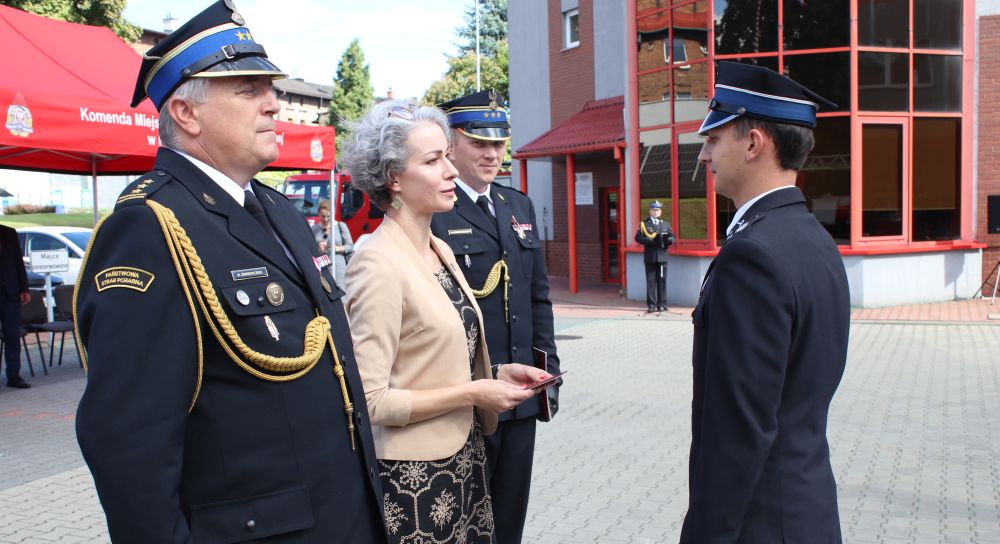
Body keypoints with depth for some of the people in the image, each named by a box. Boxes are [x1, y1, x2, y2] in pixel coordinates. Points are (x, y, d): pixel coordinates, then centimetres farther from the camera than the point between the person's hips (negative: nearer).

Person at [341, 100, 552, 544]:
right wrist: (472, 394, -17)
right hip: (413, 477, -7)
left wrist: (495, 375, 2)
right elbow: (369, 399, -21)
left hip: (463, 455, 8)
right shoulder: (379, 265, -18)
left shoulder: (440, 251, 7)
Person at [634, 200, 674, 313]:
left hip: (662, 256, 2)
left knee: (662, 281, 3)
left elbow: (672, 236, 12)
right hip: (650, 258, -2)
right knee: (651, 281, -2)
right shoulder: (644, 224, 6)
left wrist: (669, 239, -11)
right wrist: (649, 240, -19)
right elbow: (638, 238, -3)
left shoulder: (666, 224, 17)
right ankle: (651, 305, 2)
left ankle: (661, 304, 9)